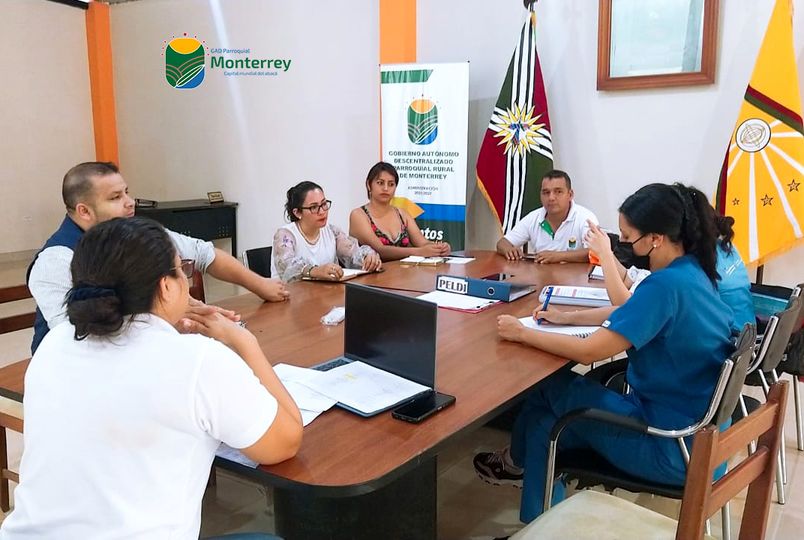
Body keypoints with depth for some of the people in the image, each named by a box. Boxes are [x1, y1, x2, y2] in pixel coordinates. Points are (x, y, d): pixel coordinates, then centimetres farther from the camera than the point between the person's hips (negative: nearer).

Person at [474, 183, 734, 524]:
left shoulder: (666, 284, -27)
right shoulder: (690, 271, 3)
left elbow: (588, 352, -26)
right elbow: (632, 311, 20)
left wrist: (522, 333, -13)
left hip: (674, 447, -9)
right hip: (696, 430, 9)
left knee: (550, 386, 4)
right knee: (546, 425, 9)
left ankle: (517, 461, 32)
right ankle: (542, 524, 26)